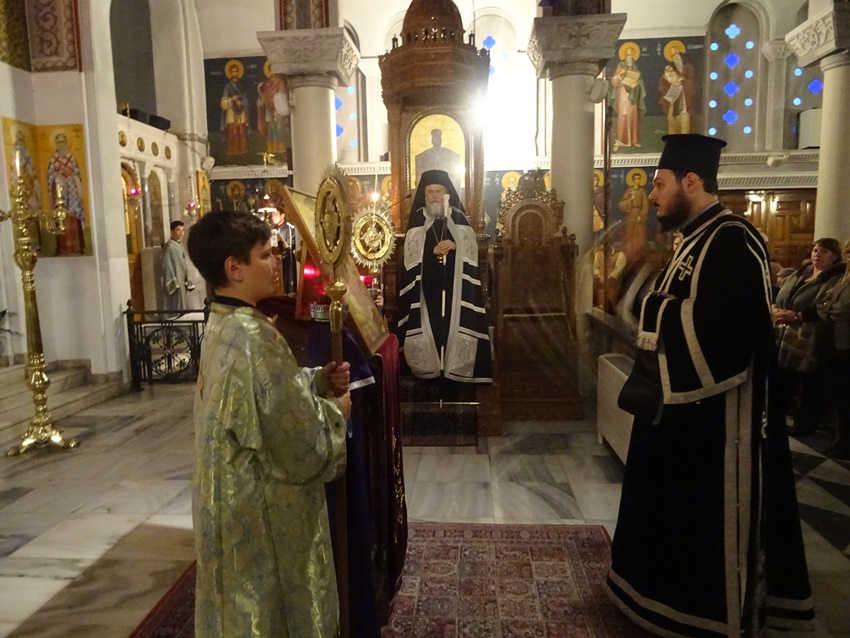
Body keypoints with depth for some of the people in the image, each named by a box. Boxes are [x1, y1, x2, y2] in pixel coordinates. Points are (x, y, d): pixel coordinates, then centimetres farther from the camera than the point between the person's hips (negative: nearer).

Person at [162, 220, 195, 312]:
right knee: (176, 307, -6)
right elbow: (167, 266, -17)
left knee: (181, 306, 12)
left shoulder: (180, 245, 12)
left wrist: (188, 281, 16)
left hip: (181, 281, 8)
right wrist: (174, 283, -20)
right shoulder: (169, 246, -14)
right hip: (174, 281, -8)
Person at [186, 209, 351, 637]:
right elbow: (298, 444, -26)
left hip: (235, 497, 9)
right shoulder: (253, 336, -29)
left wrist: (318, 381, -2)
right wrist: (335, 411, -8)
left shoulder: (221, 325, 2)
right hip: (264, 511, -9)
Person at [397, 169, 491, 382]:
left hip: (454, 283, 1)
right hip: (427, 284, 0)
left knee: (453, 320, -3)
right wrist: (432, 252, -13)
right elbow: (411, 256, 2)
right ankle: (429, 367, 5)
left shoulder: (458, 217, 8)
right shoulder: (417, 219, 6)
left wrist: (455, 246, -12)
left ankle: (455, 366, 6)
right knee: (429, 322, -5)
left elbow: (472, 248, 5)